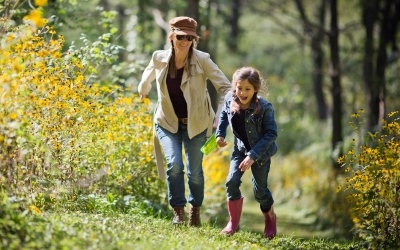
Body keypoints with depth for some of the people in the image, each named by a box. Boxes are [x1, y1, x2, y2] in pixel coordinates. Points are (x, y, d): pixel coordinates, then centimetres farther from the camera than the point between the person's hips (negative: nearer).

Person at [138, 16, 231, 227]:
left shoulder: (202, 60, -18)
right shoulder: (159, 59, -10)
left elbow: (225, 86, -16)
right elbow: (148, 76, 15)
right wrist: (143, 90, 35)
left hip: (196, 124, -1)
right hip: (168, 123, 1)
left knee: (194, 171, 6)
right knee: (174, 164, -19)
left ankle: (195, 210, 32)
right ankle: (178, 211, -2)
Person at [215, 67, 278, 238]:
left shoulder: (264, 108, -29)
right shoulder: (230, 100, -16)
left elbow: (271, 134, -25)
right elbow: (224, 114, 9)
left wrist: (253, 155, -30)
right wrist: (220, 134, -1)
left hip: (261, 151, -4)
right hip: (240, 148, 4)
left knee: (259, 189, 4)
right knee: (232, 181, -11)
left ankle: (270, 220, 32)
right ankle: (233, 222, 5)